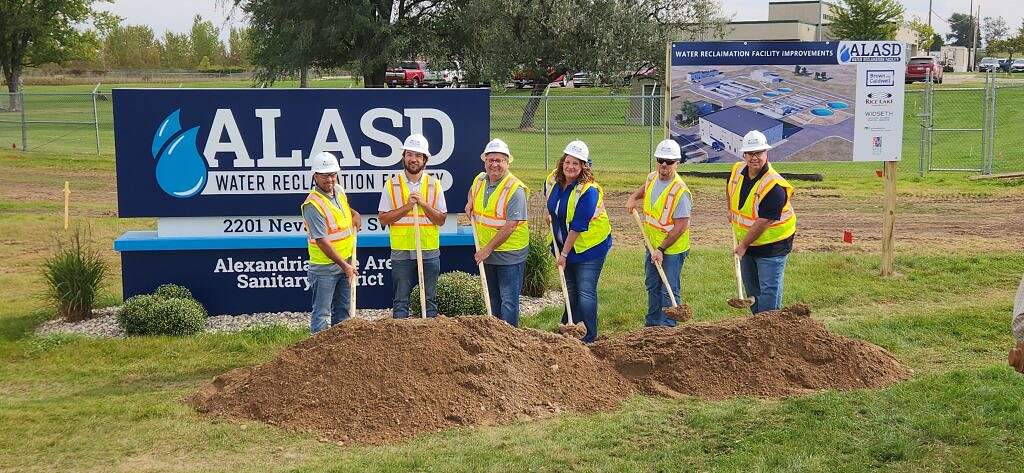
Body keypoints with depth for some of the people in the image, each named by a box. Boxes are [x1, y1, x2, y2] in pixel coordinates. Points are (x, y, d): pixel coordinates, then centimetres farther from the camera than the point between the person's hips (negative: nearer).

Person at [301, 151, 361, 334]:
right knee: (321, 312, -2)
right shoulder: (313, 204, -21)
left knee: (343, 310, 16)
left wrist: (354, 214, 10)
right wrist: (344, 265, -23)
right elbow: (323, 241, -24)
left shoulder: (339, 190, 4)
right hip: (325, 266, -8)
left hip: (346, 262, 8)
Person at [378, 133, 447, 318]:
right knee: (400, 300, 4)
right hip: (401, 252, -1)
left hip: (429, 251, 1)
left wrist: (424, 204, -13)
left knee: (430, 299, 8)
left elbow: (441, 219, 1)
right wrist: (407, 206, -13)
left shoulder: (434, 185, 4)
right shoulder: (392, 184, 1)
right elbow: (383, 218, -3)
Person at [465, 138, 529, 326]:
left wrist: (488, 249, -20)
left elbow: (510, 226, -23)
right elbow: (472, 191, 31)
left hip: (510, 254, -7)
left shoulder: (515, 189, -19)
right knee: (492, 299, 18)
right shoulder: (480, 180, 3)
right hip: (486, 253, 7)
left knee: (508, 300, -3)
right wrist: (470, 202, 8)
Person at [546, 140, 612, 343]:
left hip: (589, 247, -7)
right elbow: (551, 204, 26)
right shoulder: (555, 180, -1)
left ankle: (589, 336, 3)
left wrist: (564, 253, -20)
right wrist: (550, 214, 9)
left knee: (586, 292, -5)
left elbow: (578, 227, -23)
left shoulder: (588, 191, -24)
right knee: (570, 289, 17)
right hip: (565, 244, 7)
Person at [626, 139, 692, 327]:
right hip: (653, 245, 8)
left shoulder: (680, 191, -25)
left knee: (669, 291, -3)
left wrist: (661, 249, -23)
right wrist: (633, 198, 7)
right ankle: (652, 323, 35)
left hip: (672, 249, -8)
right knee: (652, 286, 20)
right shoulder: (652, 178, -1)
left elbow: (680, 227, -24)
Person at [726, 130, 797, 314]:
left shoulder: (774, 186, -27)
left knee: (769, 290, -7)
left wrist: (743, 245, -23)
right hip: (746, 240, 8)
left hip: (772, 244, -8)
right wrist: (731, 211, 21)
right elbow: (730, 187, 23)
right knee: (751, 287, 18)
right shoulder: (738, 170, -4)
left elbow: (763, 222, -27)